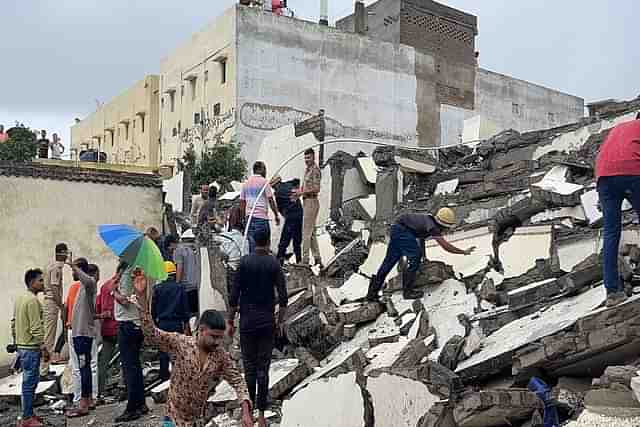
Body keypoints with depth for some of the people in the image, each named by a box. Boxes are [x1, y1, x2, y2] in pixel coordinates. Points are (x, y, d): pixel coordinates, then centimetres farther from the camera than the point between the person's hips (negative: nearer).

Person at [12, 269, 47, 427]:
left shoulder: (20, 298, 12)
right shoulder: (33, 300, -17)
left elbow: (14, 323, 18)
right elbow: (36, 327, -21)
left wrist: (16, 341, 25)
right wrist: (43, 347, -18)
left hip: (21, 346, 10)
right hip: (31, 348, -10)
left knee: (29, 382, 16)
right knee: (30, 383, -3)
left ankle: (28, 414, 24)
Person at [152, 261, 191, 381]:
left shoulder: (157, 288, -3)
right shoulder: (180, 288, -4)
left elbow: (153, 308, 1)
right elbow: (185, 308, -2)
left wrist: (154, 322, 12)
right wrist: (186, 325, 5)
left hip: (162, 323, 1)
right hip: (177, 324, -1)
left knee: (163, 350, 11)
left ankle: (164, 375, 17)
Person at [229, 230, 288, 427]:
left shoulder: (245, 262, -3)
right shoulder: (274, 263, -2)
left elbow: (234, 295, -5)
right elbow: (283, 297, -5)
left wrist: (230, 321, 3)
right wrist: (280, 322, 6)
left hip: (247, 320, 0)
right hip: (267, 321, 0)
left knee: (249, 366, 9)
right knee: (263, 368, 3)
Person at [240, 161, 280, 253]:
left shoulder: (246, 183, 13)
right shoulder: (264, 182, -4)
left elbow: (242, 202, 13)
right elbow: (271, 200, -7)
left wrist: (244, 216, 19)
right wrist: (276, 215, -1)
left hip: (249, 216, 6)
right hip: (261, 217, -6)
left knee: (252, 243, 8)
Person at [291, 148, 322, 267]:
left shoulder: (315, 170, -12)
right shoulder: (308, 170, 18)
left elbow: (316, 189, -19)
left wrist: (302, 192, -19)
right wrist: (299, 193, 9)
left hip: (311, 202, -10)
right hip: (307, 202, 10)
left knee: (306, 232, -9)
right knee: (311, 232, 13)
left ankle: (305, 260, -6)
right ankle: (317, 259, 18)